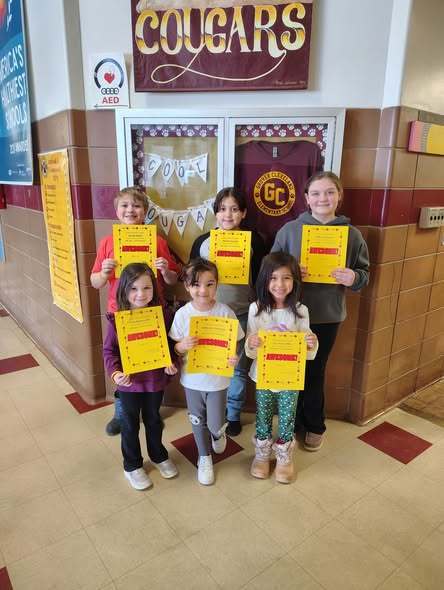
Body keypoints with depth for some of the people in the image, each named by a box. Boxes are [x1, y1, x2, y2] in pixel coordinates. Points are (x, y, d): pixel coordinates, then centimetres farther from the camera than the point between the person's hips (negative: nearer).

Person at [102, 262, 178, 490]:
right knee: (130, 424, 18)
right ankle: (132, 465, 40)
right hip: (129, 382, -1)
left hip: (156, 380, 2)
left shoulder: (163, 315, -12)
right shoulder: (117, 319, -16)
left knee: (153, 420, 24)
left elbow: (170, 344, 0)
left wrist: (171, 363, -14)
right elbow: (109, 350, -9)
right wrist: (115, 373, -22)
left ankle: (158, 455, 49)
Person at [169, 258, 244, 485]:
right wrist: (182, 346, -26)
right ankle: (204, 457, 46)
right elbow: (175, 348, -3)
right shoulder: (182, 314, -12)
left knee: (215, 425, 9)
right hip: (192, 379, 2)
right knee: (198, 422, 19)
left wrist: (233, 358, -27)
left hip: (217, 379, -1)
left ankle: (219, 433, 47)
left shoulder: (225, 312, -15)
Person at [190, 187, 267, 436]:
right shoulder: (202, 241, 1)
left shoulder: (254, 240, -3)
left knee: (237, 366, 11)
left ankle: (233, 415, 32)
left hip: (241, 313, -1)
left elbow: (260, 279, 1)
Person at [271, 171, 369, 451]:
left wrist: (353, 278, -17)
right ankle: (291, 422, 36)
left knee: (315, 372, 15)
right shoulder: (290, 229, -4)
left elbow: (364, 273, 5)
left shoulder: (352, 234, -2)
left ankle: (315, 426, 37)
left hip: (328, 315, 0)